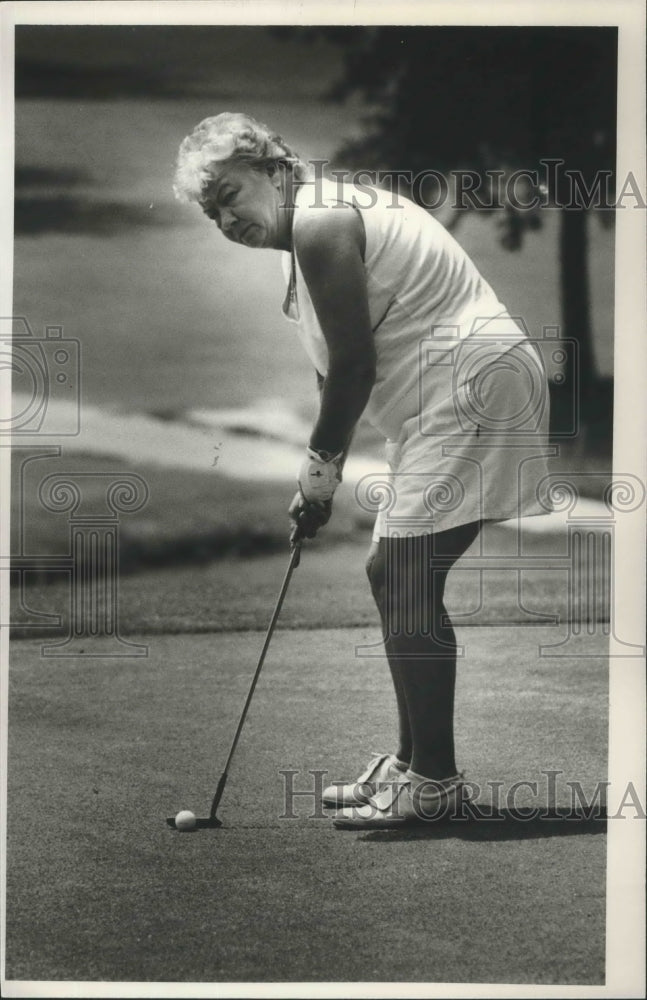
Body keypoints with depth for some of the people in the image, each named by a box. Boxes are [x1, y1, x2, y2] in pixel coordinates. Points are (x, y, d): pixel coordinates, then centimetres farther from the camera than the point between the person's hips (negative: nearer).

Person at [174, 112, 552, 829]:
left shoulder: (319, 221, -15)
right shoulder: (312, 232, 18)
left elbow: (354, 364, -16)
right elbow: (341, 367, 21)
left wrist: (322, 458, -4)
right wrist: (323, 473, 15)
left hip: (473, 387, -11)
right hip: (445, 401, 11)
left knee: (406, 580, -14)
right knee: (391, 573, 14)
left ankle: (433, 780, -12)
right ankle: (412, 760, 22)